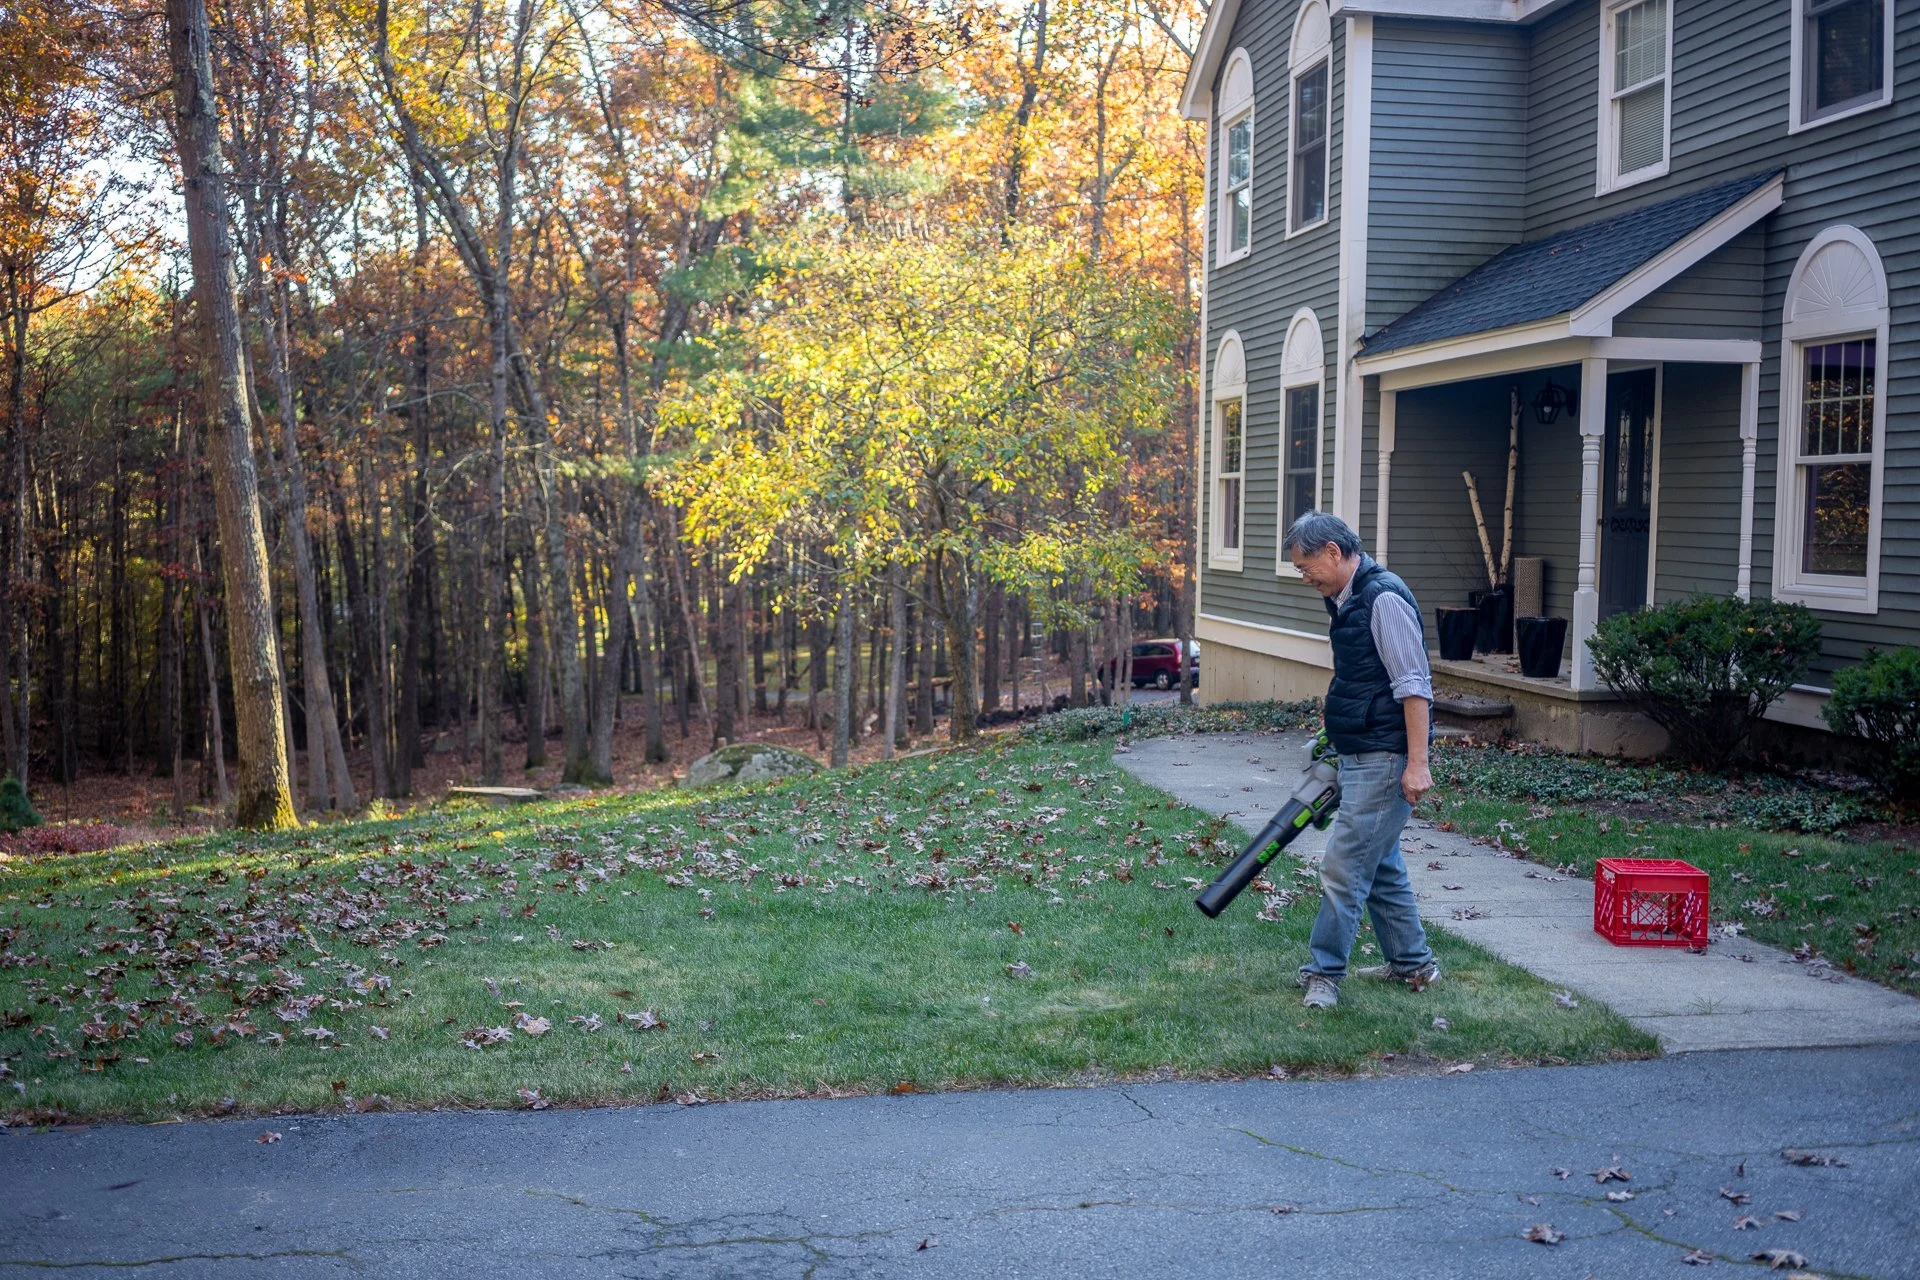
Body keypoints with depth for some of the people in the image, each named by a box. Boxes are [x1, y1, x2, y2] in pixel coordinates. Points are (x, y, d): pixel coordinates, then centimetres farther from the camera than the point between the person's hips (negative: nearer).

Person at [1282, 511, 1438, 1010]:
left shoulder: (1384, 598, -17)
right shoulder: (1345, 600, 13)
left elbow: (1414, 685, -21)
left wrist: (1417, 763, -23)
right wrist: (1336, 737, 28)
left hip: (1386, 759, -10)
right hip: (1361, 758, 10)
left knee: (1344, 864, -7)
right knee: (1379, 863, 17)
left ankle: (1323, 973, 0)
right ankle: (1412, 962, 28)